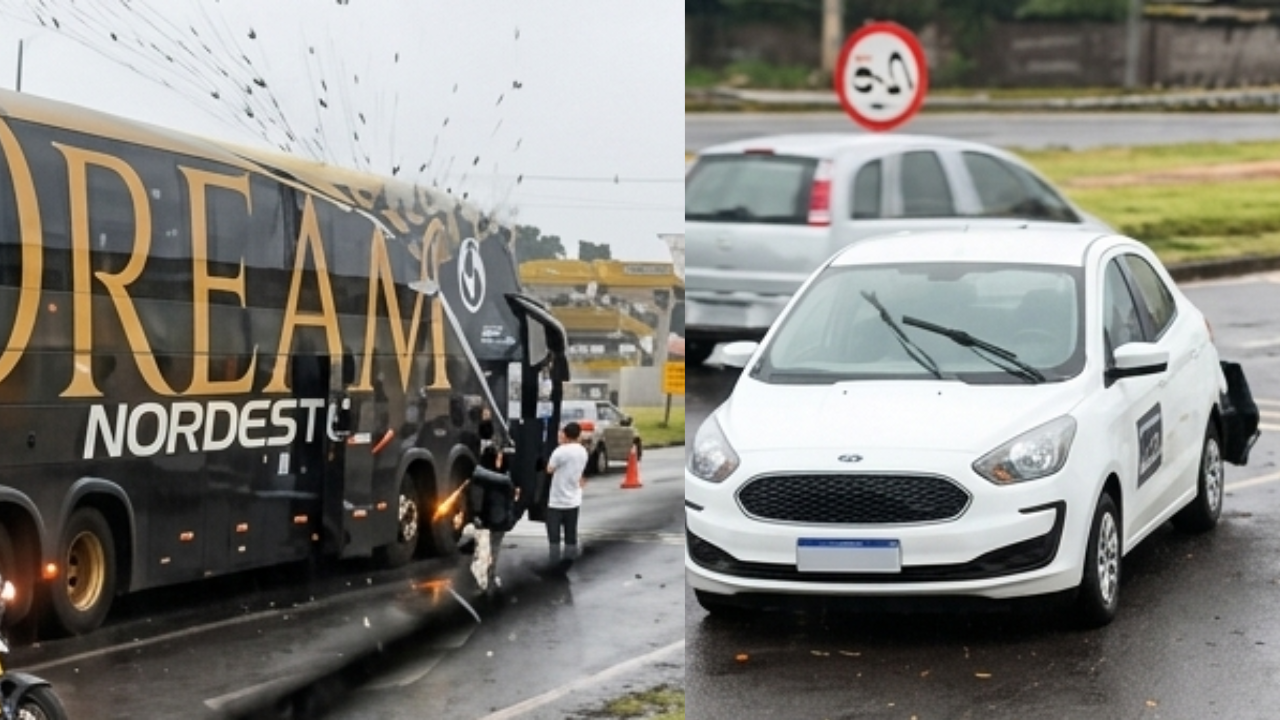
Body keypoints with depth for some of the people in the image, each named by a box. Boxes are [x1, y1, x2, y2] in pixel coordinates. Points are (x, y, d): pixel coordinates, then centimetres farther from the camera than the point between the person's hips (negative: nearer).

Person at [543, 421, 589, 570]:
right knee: (571, 534, 10)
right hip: (574, 500, 6)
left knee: (554, 534, 3)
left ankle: (555, 562, 3)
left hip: (557, 501, -6)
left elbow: (550, 469, -8)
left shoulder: (560, 452, -20)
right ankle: (568, 560, 12)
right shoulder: (583, 452, 2)